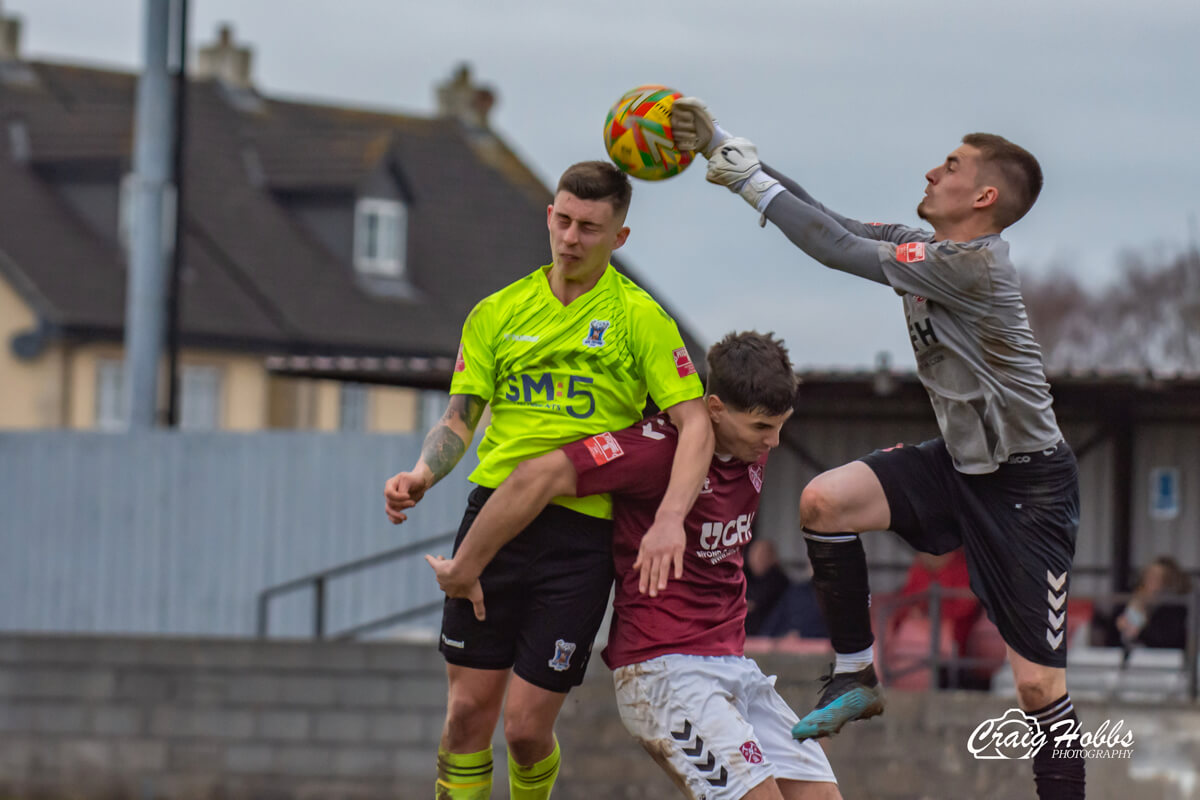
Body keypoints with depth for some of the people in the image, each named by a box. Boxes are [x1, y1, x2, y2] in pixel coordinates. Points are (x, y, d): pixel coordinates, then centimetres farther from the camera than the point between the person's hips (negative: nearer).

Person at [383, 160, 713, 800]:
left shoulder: (639, 317, -1)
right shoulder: (498, 313, 10)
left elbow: (694, 423, -7)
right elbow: (460, 418, 12)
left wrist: (670, 519, -22)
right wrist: (422, 475, -9)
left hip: (580, 536, -3)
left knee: (526, 727, -3)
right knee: (468, 714, 1)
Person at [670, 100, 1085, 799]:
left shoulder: (974, 264, -26)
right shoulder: (922, 246, 1)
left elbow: (840, 249, -25)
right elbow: (833, 225, 3)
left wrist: (754, 182, -16)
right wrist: (722, 145, -1)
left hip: (1028, 484, -8)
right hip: (959, 460, 8)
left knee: (1039, 682, -8)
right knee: (824, 501, -13)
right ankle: (856, 677, 2)